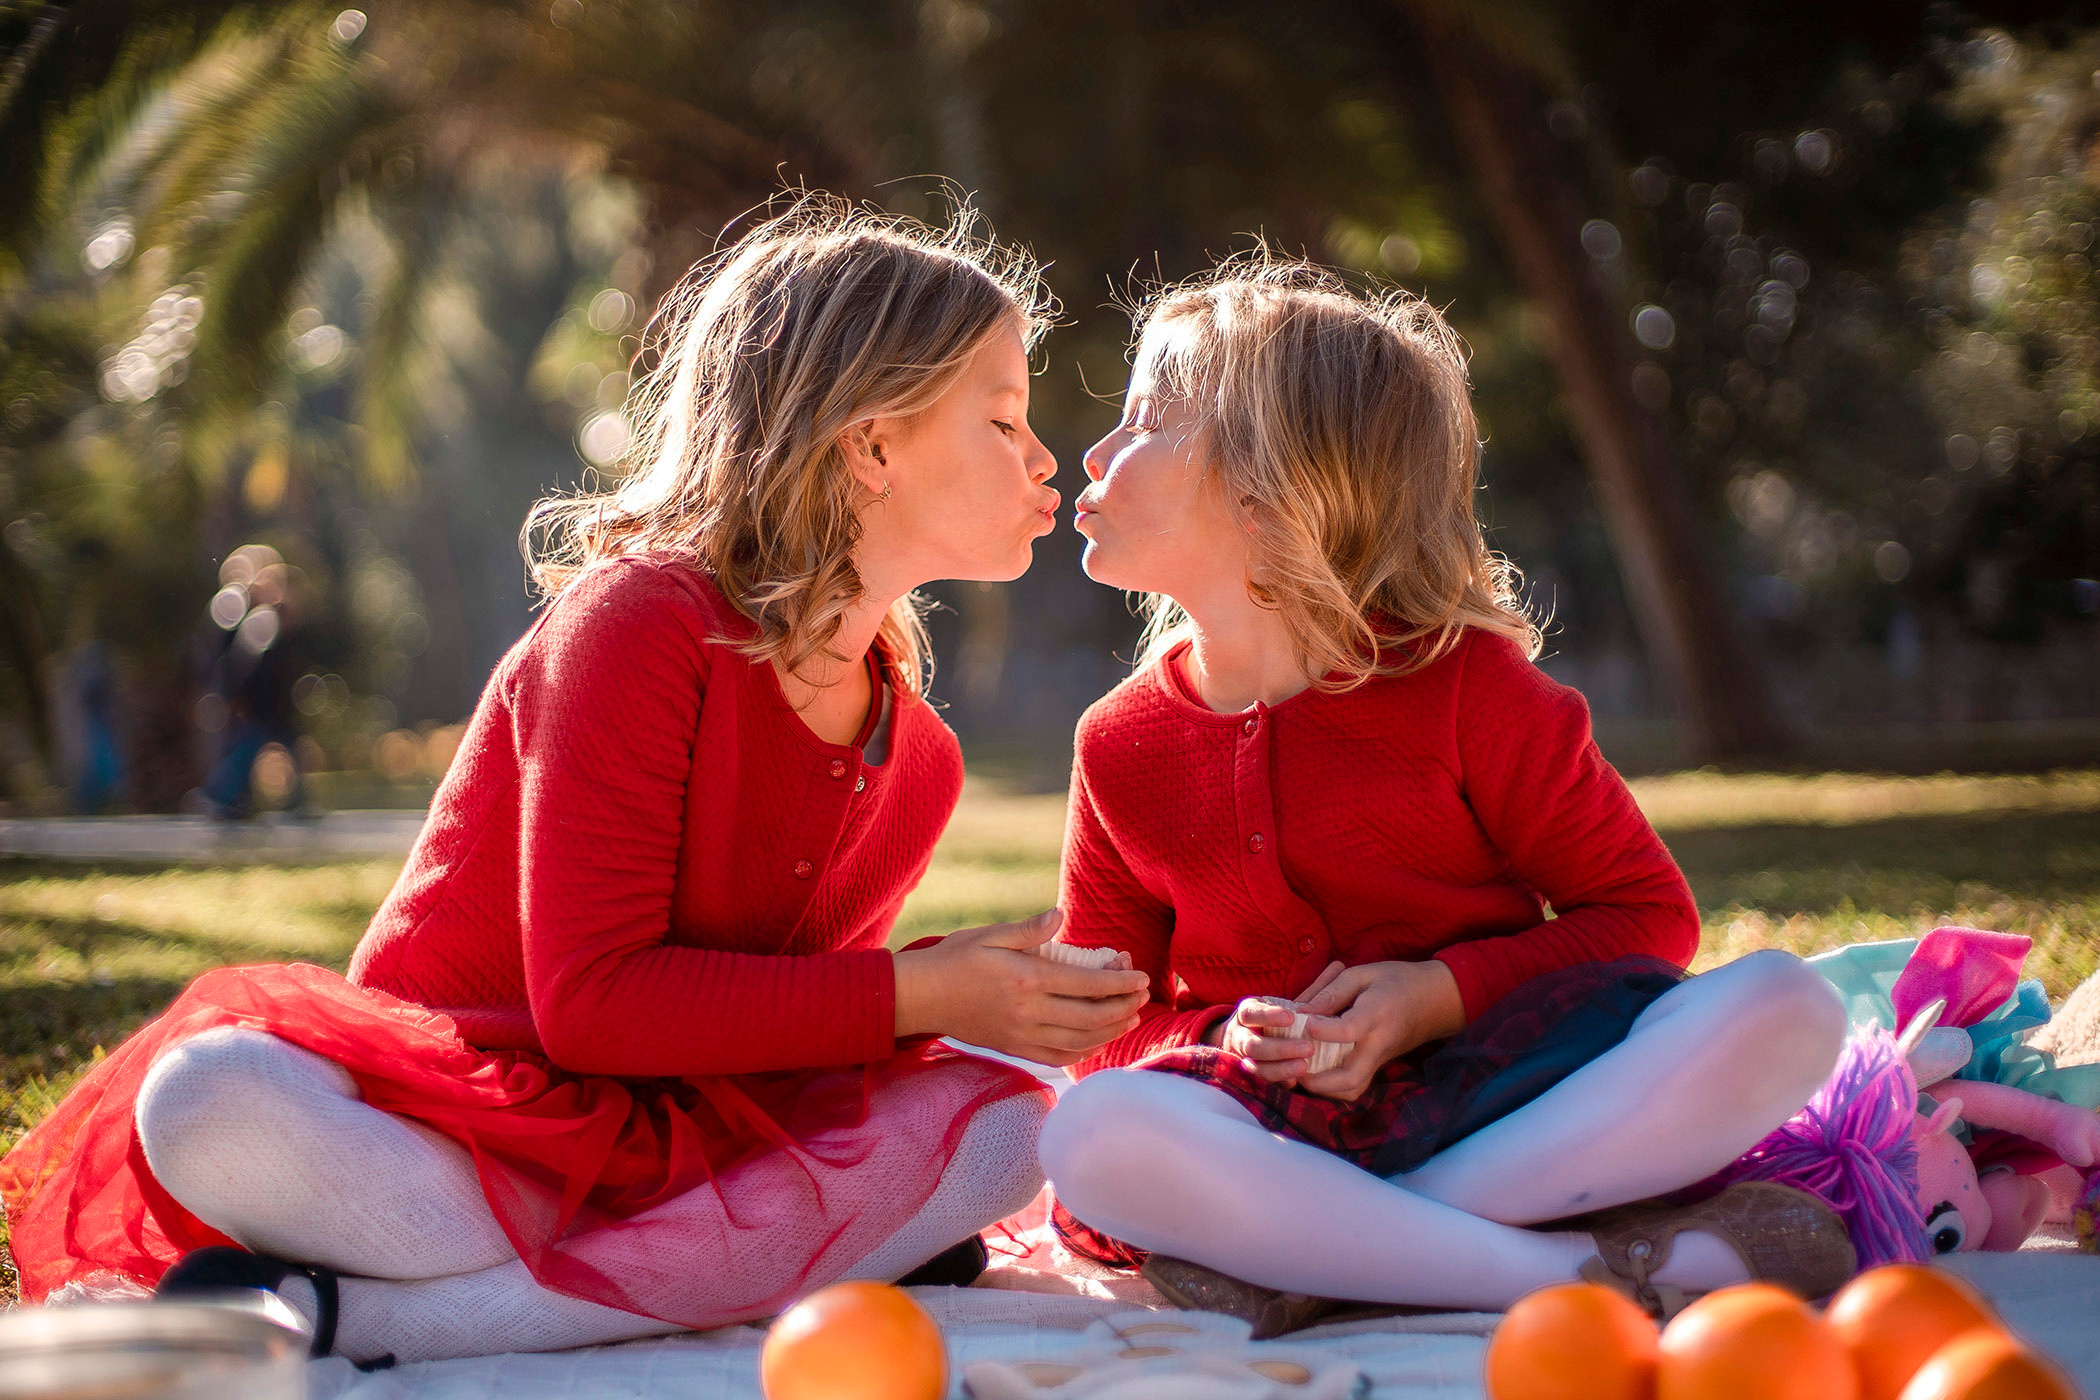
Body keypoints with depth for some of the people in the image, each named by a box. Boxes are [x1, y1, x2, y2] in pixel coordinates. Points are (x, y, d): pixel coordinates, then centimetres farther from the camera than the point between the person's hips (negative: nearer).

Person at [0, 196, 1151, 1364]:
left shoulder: (917, 757, 7)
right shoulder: (642, 622, -14)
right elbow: (594, 1001, -19)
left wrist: (987, 989, -8)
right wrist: (921, 994, -19)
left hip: (682, 1138, 6)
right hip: (452, 1111, -6)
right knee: (207, 1102, -34)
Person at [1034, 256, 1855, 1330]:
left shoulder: (1466, 682, -2)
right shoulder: (1121, 745, 6)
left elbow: (1649, 915, 1)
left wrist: (1442, 995, -14)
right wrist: (1227, 1047, -12)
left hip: (1498, 1084, 0)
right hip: (1277, 1116, 0)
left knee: (1782, 1010, -28)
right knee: (1091, 1134, -35)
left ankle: (1304, 1258, -29)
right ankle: (1597, 1271, -32)